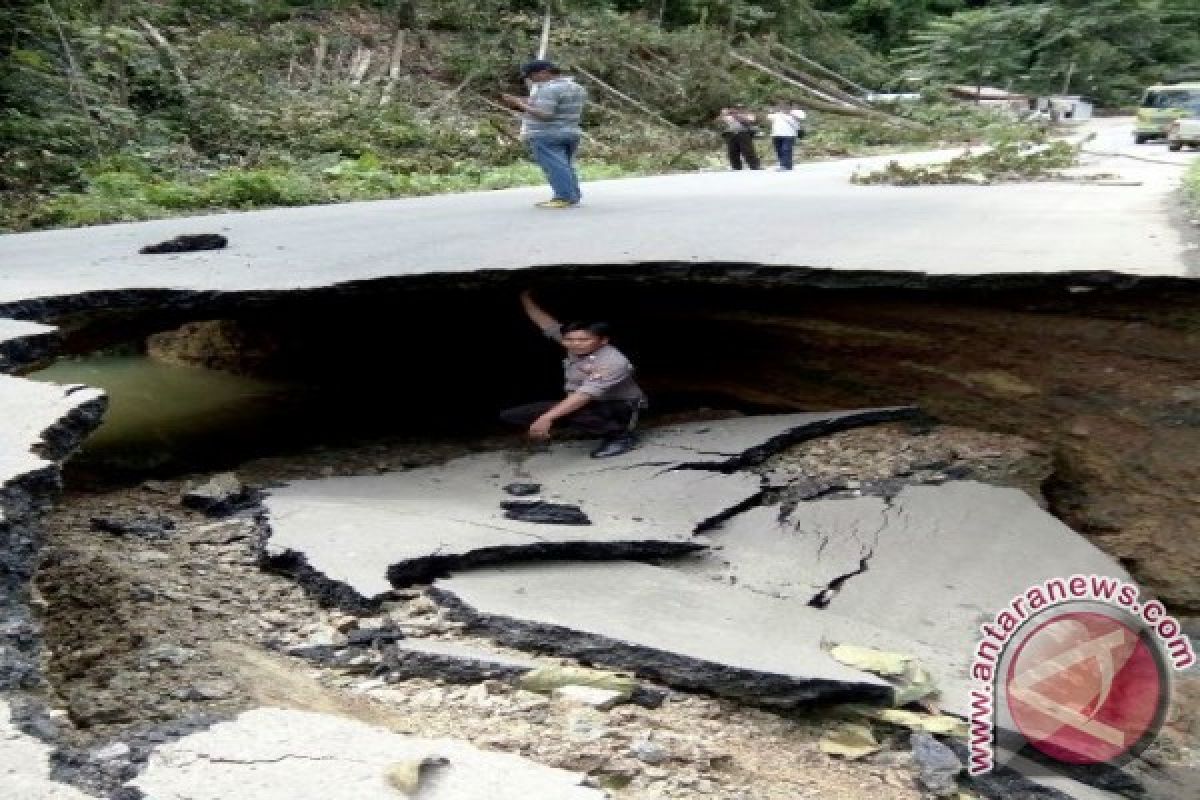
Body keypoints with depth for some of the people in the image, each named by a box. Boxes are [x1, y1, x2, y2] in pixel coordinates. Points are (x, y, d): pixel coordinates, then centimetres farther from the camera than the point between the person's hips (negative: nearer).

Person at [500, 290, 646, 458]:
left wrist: (547, 418, -38)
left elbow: (584, 395, -34)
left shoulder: (614, 362, -27)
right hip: (583, 404, 9)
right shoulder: (576, 348, -5)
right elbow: (544, 321, 5)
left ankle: (621, 435, -12)